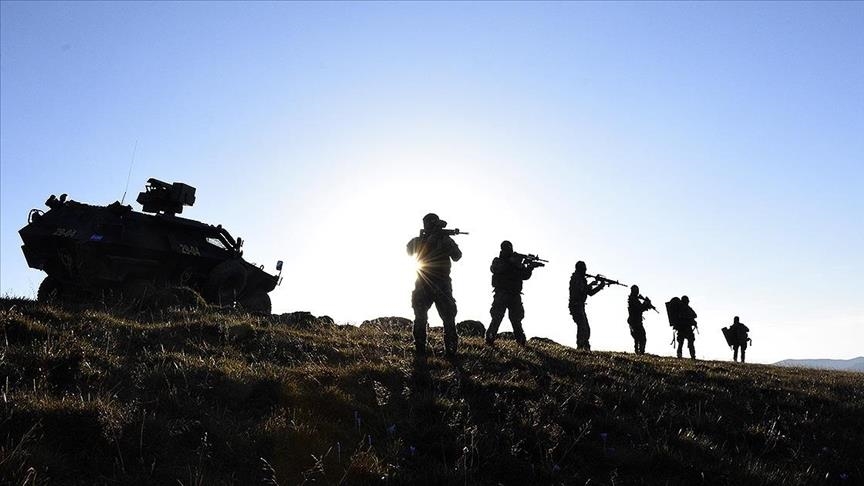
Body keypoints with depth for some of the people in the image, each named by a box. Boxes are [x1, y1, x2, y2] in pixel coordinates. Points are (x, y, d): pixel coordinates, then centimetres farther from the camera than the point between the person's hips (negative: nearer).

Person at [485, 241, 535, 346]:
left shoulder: (516, 262, 15)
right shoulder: (497, 261, 7)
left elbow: (525, 276, 7)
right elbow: (494, 269, -17)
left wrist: (529, 267, -14)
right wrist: (511, 261, -22)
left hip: (515, 295, 3)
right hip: (501, 295, -3)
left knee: (516, 319, 3)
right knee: (497, 317, -8)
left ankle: (521, 340, 8)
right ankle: (490, 338, -5)